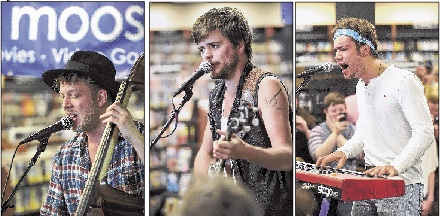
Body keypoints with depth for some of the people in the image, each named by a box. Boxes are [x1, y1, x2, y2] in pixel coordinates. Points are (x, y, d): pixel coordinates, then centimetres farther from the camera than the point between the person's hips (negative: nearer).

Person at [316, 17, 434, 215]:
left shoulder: (403, 81, -12)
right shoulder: (361, 87, 15)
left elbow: (424, 132, -17)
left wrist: (396, 167, -26)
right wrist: (345, 151, 4)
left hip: (401, 184, -8)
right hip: (369, 183, 8)